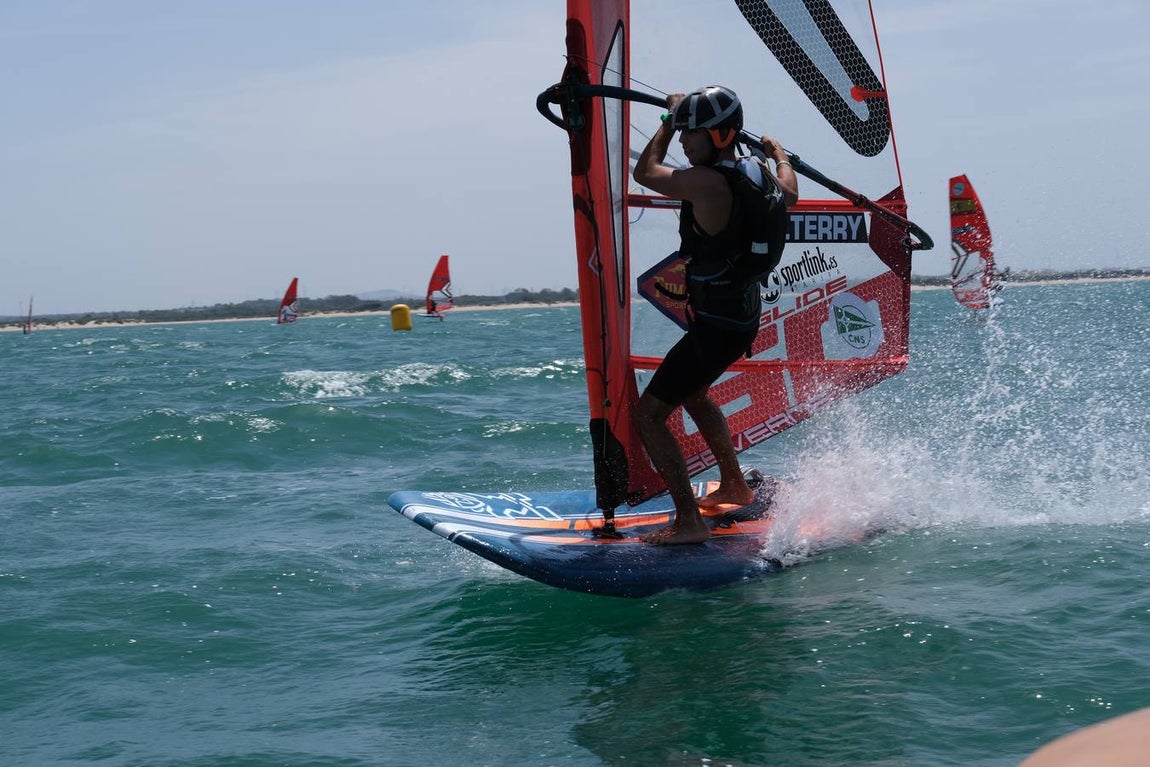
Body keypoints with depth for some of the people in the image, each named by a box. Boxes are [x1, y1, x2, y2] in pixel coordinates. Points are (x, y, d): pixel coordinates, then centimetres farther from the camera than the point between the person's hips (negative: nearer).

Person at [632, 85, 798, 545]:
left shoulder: (708, 182, -25)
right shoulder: (757, 173, 1)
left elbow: (645, 171, -7)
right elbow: (789, 194, 27)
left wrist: (670, 117, 8)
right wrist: (779, 154, 47)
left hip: (717, 327, -10)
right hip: (743, 314, 10)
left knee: (648, 415, -8)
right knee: (691, 394, 32)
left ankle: (689, 522, -10)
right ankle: (735, 487, 44)